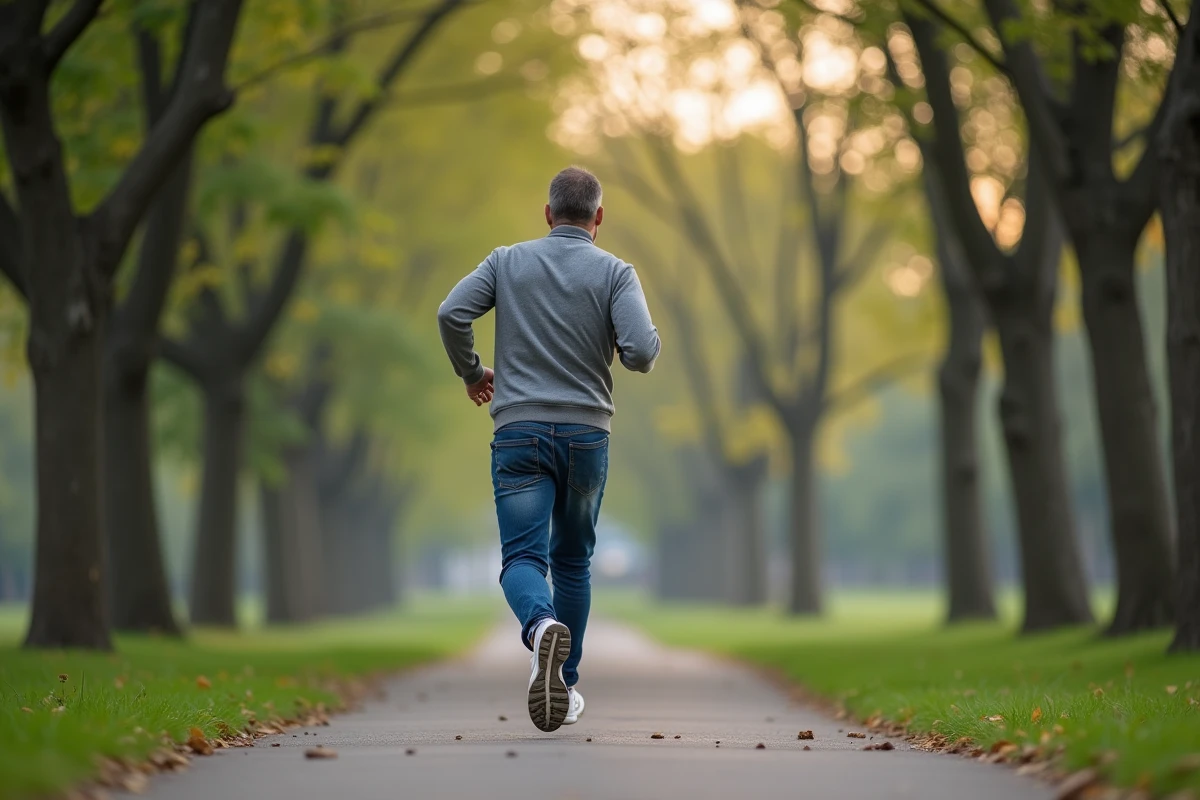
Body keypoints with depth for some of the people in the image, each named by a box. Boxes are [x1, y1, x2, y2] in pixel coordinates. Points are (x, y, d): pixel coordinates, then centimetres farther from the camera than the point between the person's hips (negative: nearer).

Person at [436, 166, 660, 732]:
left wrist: (470, 372, 11)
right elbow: (641, 351, -14)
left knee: (522, 556, -6)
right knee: (572, 561, 17)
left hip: (519, 431, 0)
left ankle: (542, 625, -39)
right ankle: (565, 687, 20)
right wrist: (640, 354, 11)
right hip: (586, 434, 0)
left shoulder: (508, 261, 5)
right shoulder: (614, 272, -1)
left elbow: (452, 313, -7)